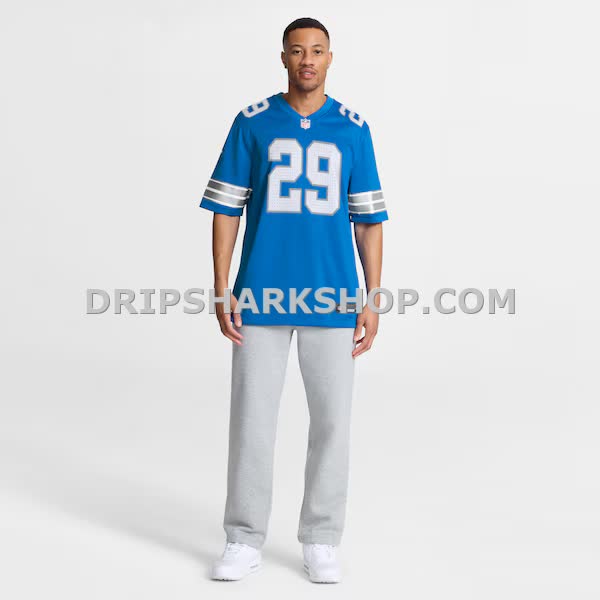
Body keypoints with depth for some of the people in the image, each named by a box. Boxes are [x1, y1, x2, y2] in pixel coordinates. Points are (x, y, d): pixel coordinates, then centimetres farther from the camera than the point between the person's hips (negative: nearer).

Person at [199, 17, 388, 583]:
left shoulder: (353, 129, 5)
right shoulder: (252, 123, 3)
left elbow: (368, 218, 7)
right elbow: (225, 209, 4)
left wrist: (373, 300, 0)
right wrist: (221, 293, -3)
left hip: (332, 301, 1)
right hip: (261, 298, 0)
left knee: (331, 419, 4)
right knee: (251, 418, 3)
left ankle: (321, 541, 18)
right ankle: (244, 539, 15)